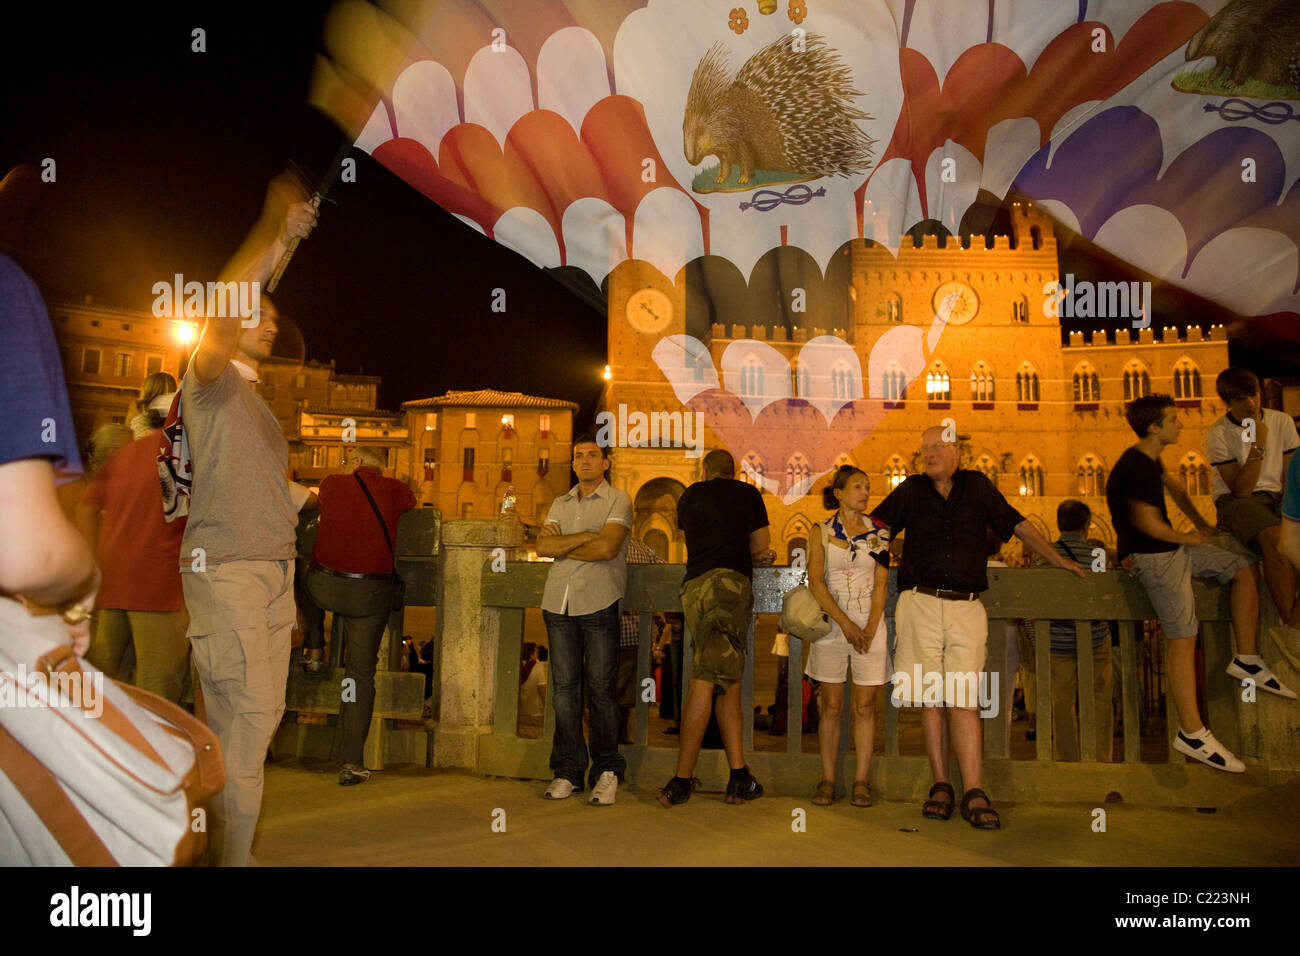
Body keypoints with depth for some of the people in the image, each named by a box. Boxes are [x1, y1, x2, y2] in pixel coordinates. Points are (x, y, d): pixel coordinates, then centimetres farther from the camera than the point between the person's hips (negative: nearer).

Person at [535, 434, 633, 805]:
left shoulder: (618, 500, 3)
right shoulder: (560, 504, 19)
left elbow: (607, 548, -12)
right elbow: (543, 546, 4)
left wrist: (561, 544, 0)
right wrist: (585, 537, -8)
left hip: (599, 603, -4)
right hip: (559, 604, 4)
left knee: (600, 688, -2)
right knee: (565, 687, 5)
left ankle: (606, 770, 10)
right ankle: (568, 772, 13)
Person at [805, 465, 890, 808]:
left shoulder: (878, 533, 6)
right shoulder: (822, 532, 3)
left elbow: (881, 584, 2)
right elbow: (815, 581, -5)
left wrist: (869, 629, -10)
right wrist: (845, 623, -14)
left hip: (870, 625, 1)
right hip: (831, 623, -1)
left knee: (864, 706, 3)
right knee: (831, 705, 2)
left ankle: (861, 781, 10)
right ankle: (827, 780, 10)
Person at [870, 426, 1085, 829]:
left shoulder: (977, 485, 14)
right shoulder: (912, 490, 13)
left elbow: (1017, 524, 20)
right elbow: (875, 524, 14)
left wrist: (1058, 560, 20)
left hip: (966, 607, 0)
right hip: (920, 604, 0)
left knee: (963, 701, -6)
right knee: (930, 700, 2)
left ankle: (973, 794, -4)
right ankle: (941, 787, 10)